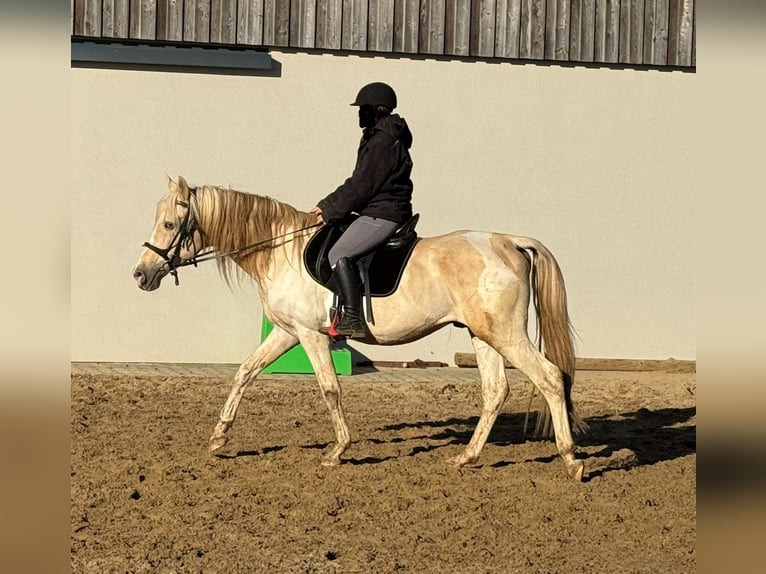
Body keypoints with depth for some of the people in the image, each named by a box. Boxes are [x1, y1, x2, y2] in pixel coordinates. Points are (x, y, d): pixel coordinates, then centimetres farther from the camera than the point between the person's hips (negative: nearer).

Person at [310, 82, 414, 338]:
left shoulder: (383, 142, -15)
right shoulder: (376, 137, 19)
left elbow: (361, 187, -18)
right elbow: (358, 182, 21)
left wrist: (330, 212, -10)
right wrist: (326, 205, 13)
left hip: (383, 215, -12)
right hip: (378, 213, 12)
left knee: (339, 254, -22)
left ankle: (352, 318, -30)